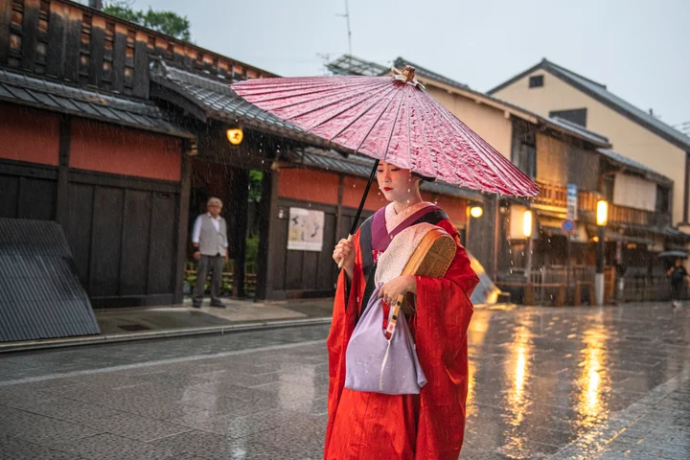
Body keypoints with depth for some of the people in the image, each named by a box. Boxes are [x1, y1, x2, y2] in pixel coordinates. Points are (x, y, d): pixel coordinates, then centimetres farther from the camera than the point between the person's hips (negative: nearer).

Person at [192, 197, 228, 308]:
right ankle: (197, 299, -1)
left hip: (219, 254, 4)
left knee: (217, 278, 1)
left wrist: (226, 253, 15)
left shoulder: (222, 221, 20)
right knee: (201, 277, -6)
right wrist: (196, 249, -9)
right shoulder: (201, 219, 7)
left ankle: (215, 299, 7)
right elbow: (196, 235, 2)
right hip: (205, 253, -4)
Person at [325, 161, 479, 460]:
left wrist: (411, 283, -23)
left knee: (399, 431, -3)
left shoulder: (435, 226, -5)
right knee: (355, 428, 5)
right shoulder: (371, 226, 13)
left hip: (410, 344, -5)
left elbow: (463, 283, -13)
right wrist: (349, 266, -3)